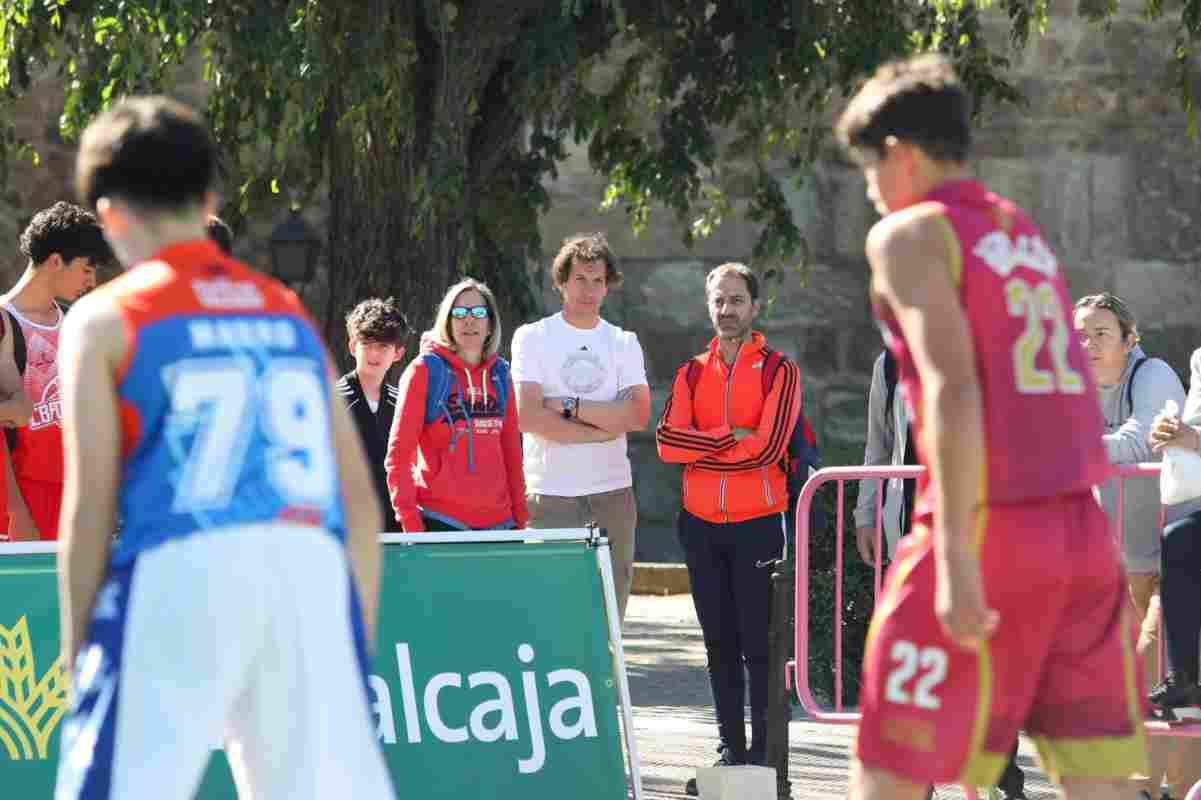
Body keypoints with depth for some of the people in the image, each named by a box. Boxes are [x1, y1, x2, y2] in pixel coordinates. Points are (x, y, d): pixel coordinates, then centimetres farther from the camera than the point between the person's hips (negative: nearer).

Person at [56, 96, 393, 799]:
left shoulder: (107, 321, 9)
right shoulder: (292, 314, 21)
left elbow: (90, 507, 2)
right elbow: (363, 506, 17)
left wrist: (77, 653, 8)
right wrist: (356, 650, 22)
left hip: (177, 582, -4)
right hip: (313, 580, 4)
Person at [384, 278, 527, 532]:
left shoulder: (500, 374, 13)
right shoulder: (425, 370, -1)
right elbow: (399, 449, -4)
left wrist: (521, 516, 12)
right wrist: (408, 518, -11)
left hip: (497, 521, 5)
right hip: (440, 521, -5)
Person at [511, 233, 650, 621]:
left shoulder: (623, 342, 11)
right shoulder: (532, 338, 3)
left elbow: (639, 414, -4)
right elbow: (528, 416, -11)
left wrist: (569, 406, -9)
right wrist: (603, 428, -9)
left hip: (612, 495, 3)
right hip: (550, 497, -3)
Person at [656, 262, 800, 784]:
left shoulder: (779, 371, -1)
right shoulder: (691, 374, 11)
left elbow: (767, 447, -14)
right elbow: (668, 442, -4)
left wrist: (703, 448, -7)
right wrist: (732, 438, -13)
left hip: (757, 524, -4)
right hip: (702, 525, 4)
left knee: (759, 643, -4)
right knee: (720, 643, 8)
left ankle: (764, 755, -2)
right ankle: (730, 750, 14)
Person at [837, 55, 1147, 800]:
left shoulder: (912, 234, -3)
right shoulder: (1026, 233, 19)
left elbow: (953, 388, -16)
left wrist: (955, 557, -22)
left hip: (989, 529, -7)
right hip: (1083, 526, 7)